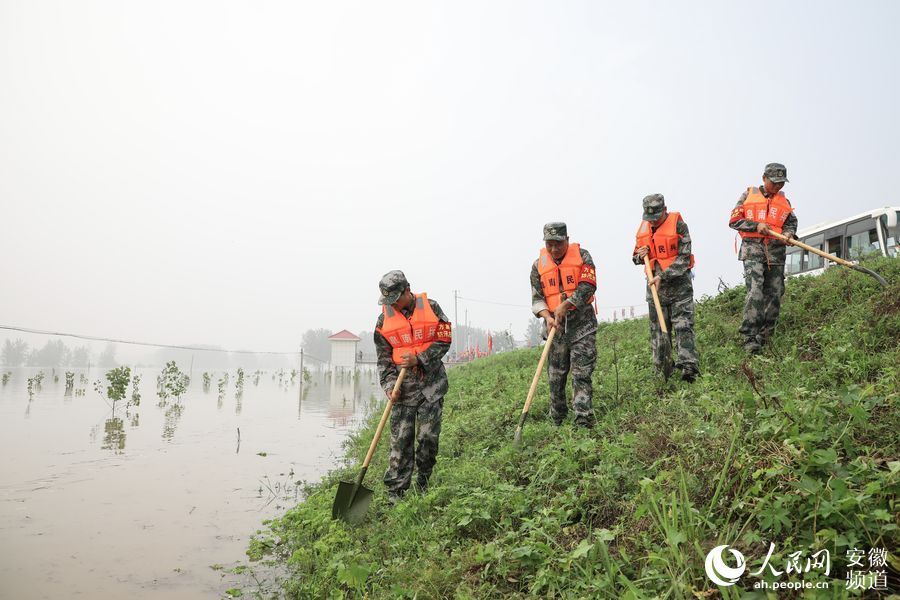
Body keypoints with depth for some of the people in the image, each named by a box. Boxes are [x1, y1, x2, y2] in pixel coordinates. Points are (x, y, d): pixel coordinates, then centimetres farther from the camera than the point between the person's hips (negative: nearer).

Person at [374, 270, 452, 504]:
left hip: (431, 383, 0)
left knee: (429, 436, 2)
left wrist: (419, 359, -12)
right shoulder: (384, 319, 4)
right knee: (400, 439, -1)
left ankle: (423, 483, 23)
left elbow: (444, 341, -1)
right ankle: (395, 491, 7)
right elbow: (383, 358, 6)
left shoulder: (431, 308, 0)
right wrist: (389, 385, -7)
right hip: (404, 387, 1)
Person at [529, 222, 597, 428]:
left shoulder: (582, 256, 0)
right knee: (556, 378, 7)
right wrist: (547, 316, -14)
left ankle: (584, 424, -6)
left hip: (582, 325, -2)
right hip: (555, 327, 3)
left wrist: (565, 305, -19)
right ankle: (557, 422, 20)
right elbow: (536, 298, 4)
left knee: (582, 375, -7)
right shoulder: (539, 265, 6)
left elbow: (588, 286, -10)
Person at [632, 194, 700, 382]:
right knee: (657, 330, 7)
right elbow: (635, 258, 19)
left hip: (679, 283, -5)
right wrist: (639, 256, -5)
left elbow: (683, 257, -13)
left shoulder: (678, 225, -8)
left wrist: (663, 277, -20)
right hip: (655, 284, 5)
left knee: (683, 326, -11)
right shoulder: (643, 229, 8)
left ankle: (688, 367, -14)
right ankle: (662, 371, 16)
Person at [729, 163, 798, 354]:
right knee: (755, 290, -19)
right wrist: (756, 225, -12)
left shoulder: (784, 201, 18)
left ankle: (765, 336, 13)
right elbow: (734, 220, 2)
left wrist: (789, 233, -8)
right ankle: (749, 338, -19)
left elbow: (792, 222, 16)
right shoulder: (748, 195, 8)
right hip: (753, 250, -4)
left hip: (776, 252, 5)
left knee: (775, 294, 2)